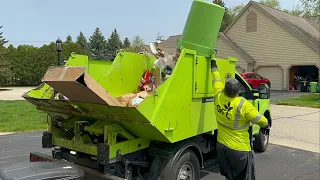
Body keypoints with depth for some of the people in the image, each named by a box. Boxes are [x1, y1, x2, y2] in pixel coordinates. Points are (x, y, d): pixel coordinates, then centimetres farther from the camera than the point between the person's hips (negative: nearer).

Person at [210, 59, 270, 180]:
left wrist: (213, 67, 24)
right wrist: (265, 125, 10)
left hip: (221, 146, 6)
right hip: (239, 149, -5)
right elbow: (259, 119, -12)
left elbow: (217, 81, 8)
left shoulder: (218, 97, -11)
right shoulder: (242, 104, -24)